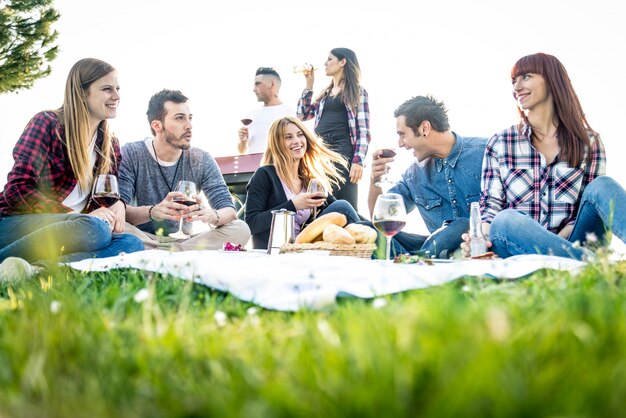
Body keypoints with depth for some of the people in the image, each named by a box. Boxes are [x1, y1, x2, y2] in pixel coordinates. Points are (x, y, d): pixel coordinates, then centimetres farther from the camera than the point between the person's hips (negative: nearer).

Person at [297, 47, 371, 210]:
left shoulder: (357, 91, 3)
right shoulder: (325, 93, 23)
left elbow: (363, 131, -4)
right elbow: (303, 114, 23)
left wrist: (358, 161, -16)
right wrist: (309, 84, 20)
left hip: (343, 152, -6)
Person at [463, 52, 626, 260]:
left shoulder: (589, 143, 10)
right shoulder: (499, 143, 10)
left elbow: (589, 212, 5)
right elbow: (491, 207, 5)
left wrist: (555, 245, -15)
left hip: (569, 245, 1)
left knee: (603, 186, -23)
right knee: (505, 221, -34)